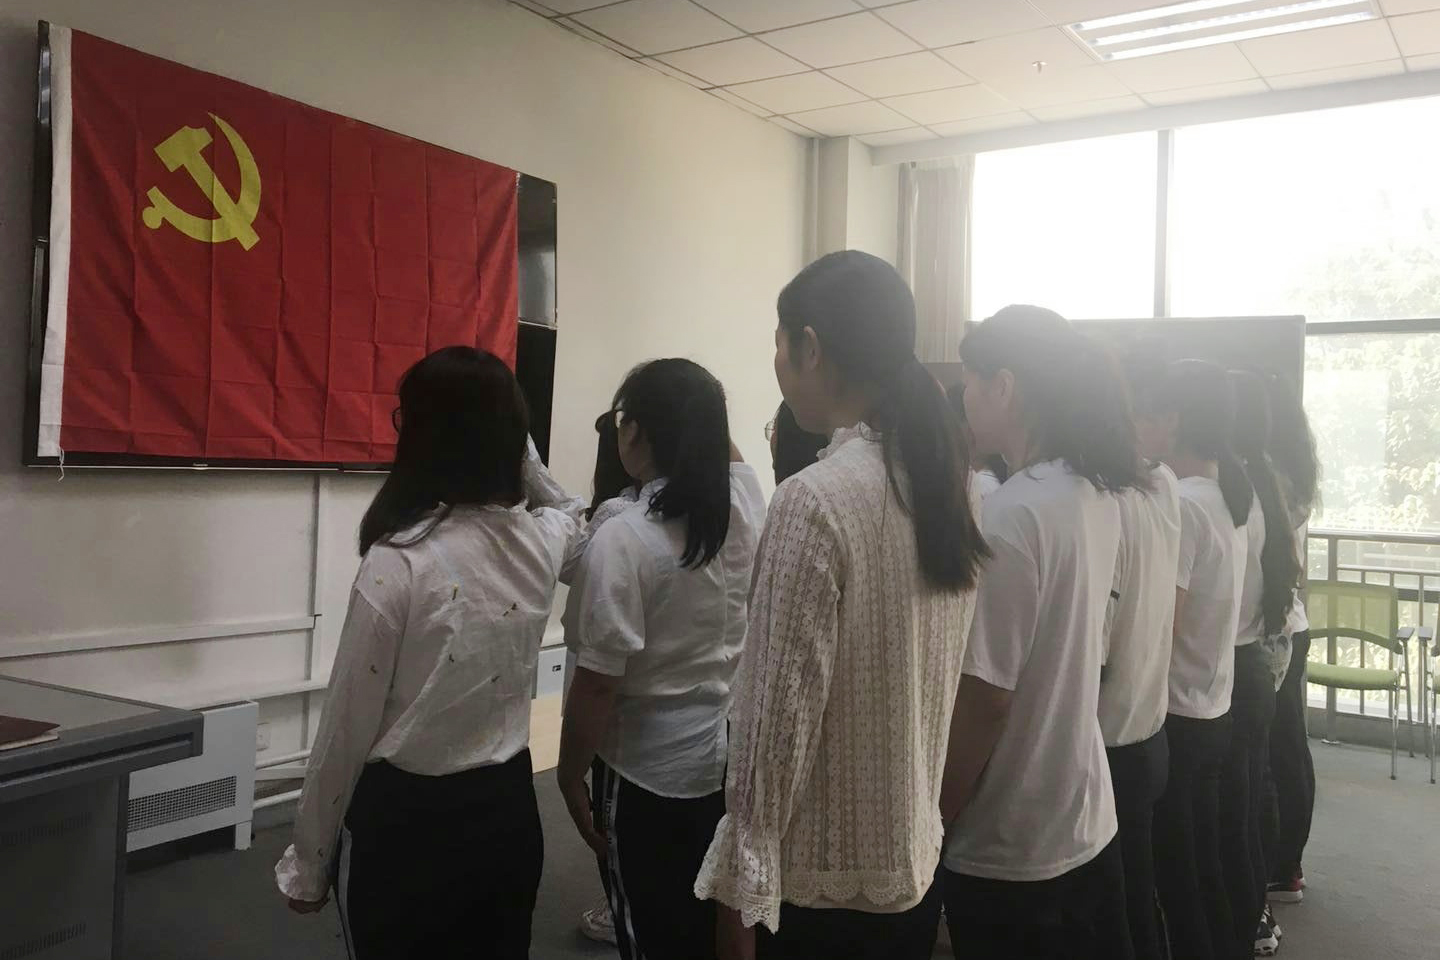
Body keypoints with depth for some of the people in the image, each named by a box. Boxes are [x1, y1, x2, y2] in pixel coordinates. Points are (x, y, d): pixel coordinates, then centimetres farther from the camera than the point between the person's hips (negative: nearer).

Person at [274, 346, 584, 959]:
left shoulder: (398, 563, -20)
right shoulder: (543, 541, -6)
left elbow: (346, 731, -12)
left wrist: (309, 864, 1)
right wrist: (499, 419, 20)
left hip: (404, 822, -5)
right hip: (508, 811, 5)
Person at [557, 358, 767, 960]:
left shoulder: (622, 540, -21)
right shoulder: (745, 503, -5)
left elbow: (596, 684, -18)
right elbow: (724, 449, 20)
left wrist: (571, 777, -5)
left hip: (649, 777, -6)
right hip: (732, 762, 6)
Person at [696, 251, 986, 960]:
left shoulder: (816, 500, -22)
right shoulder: (942, 481, 0)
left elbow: (780, 716, -20)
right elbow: (932, 682, 7)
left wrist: (742, 891, -12)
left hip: (820, 880, -7)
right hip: (915, 863, 7)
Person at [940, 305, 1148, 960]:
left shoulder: (1011, 516, -23)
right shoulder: (1098, 494, 2)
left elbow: (983, 701, -21)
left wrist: (928, 826, -10)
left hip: (1008, 850, -8)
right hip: (1086, 820, 8)